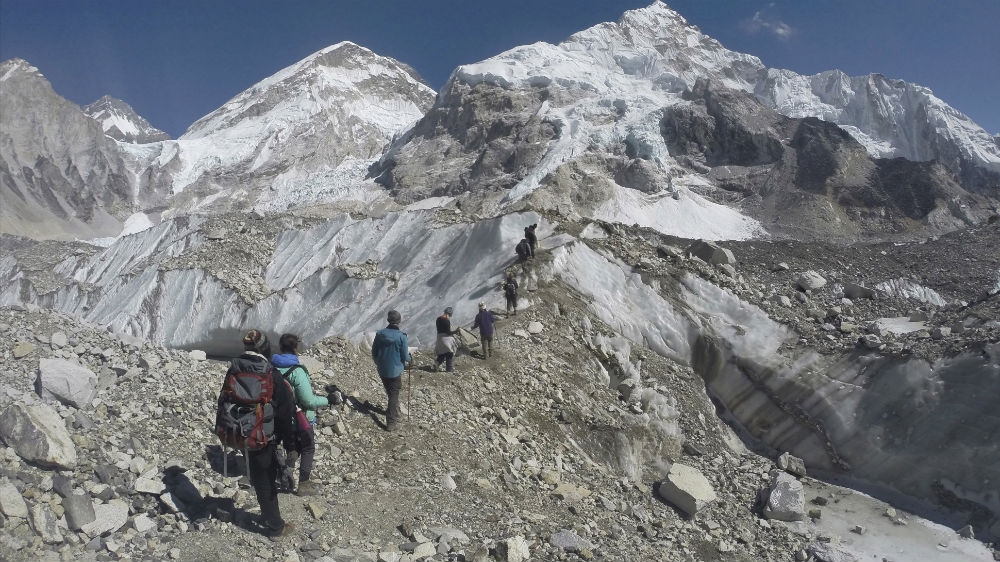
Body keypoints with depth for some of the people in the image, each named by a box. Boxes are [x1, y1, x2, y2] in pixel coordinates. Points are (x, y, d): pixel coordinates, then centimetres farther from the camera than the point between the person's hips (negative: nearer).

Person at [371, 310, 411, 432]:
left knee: (390, 393, 24)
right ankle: (391, 423, 3)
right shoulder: (401, 336, -19)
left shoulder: (379, 334, -7)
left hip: (382, 370, 4)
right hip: (395, 371, -4)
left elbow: (374, 353, 2)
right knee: (394, 395, 5)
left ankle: (393, 412, 43)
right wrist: (408, 360, 11)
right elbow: (405, 356, -13)